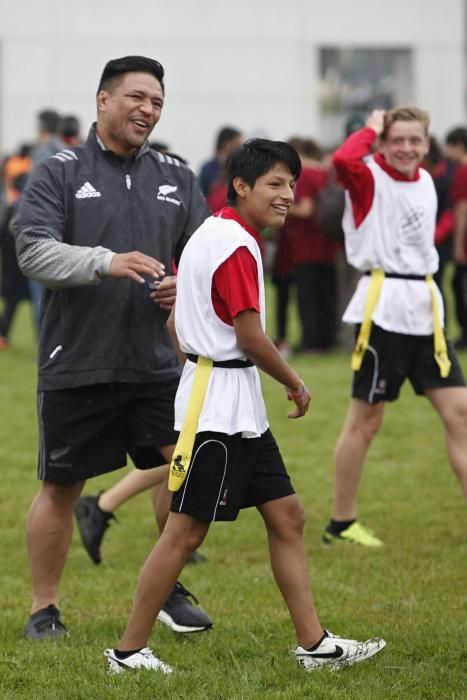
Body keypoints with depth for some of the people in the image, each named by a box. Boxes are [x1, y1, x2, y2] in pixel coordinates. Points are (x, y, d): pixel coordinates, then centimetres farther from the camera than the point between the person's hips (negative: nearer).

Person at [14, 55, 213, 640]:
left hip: (155, 364, 3)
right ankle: (44, 608, 19)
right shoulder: (59, 173, -2)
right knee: (60, 488, 6)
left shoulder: (176, 179, 11)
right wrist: (106, 262, -28)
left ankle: (167, 590, 13)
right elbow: (33, 250, -14)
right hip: (74, 366, -3)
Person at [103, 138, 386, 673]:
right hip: (217, 411, -10)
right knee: (186, 530, -5)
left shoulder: (208, 234, 14)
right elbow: (251, 336, -18)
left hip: (241, 409, 10)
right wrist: (295, 384, -4)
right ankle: (129, 652, 2)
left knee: (286, 517, 9)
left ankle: (313, 644, 11)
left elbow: (175, 322, 18)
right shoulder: (236, 245, -16)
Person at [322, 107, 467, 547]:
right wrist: (371, 129, -15)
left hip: (424, 308, 7)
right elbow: (343, 160, -32)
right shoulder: (370, 178, -8)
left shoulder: (425, 182, 13)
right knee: (365, 420, 0)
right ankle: (341, 523, 12)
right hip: (382, 308, -7)